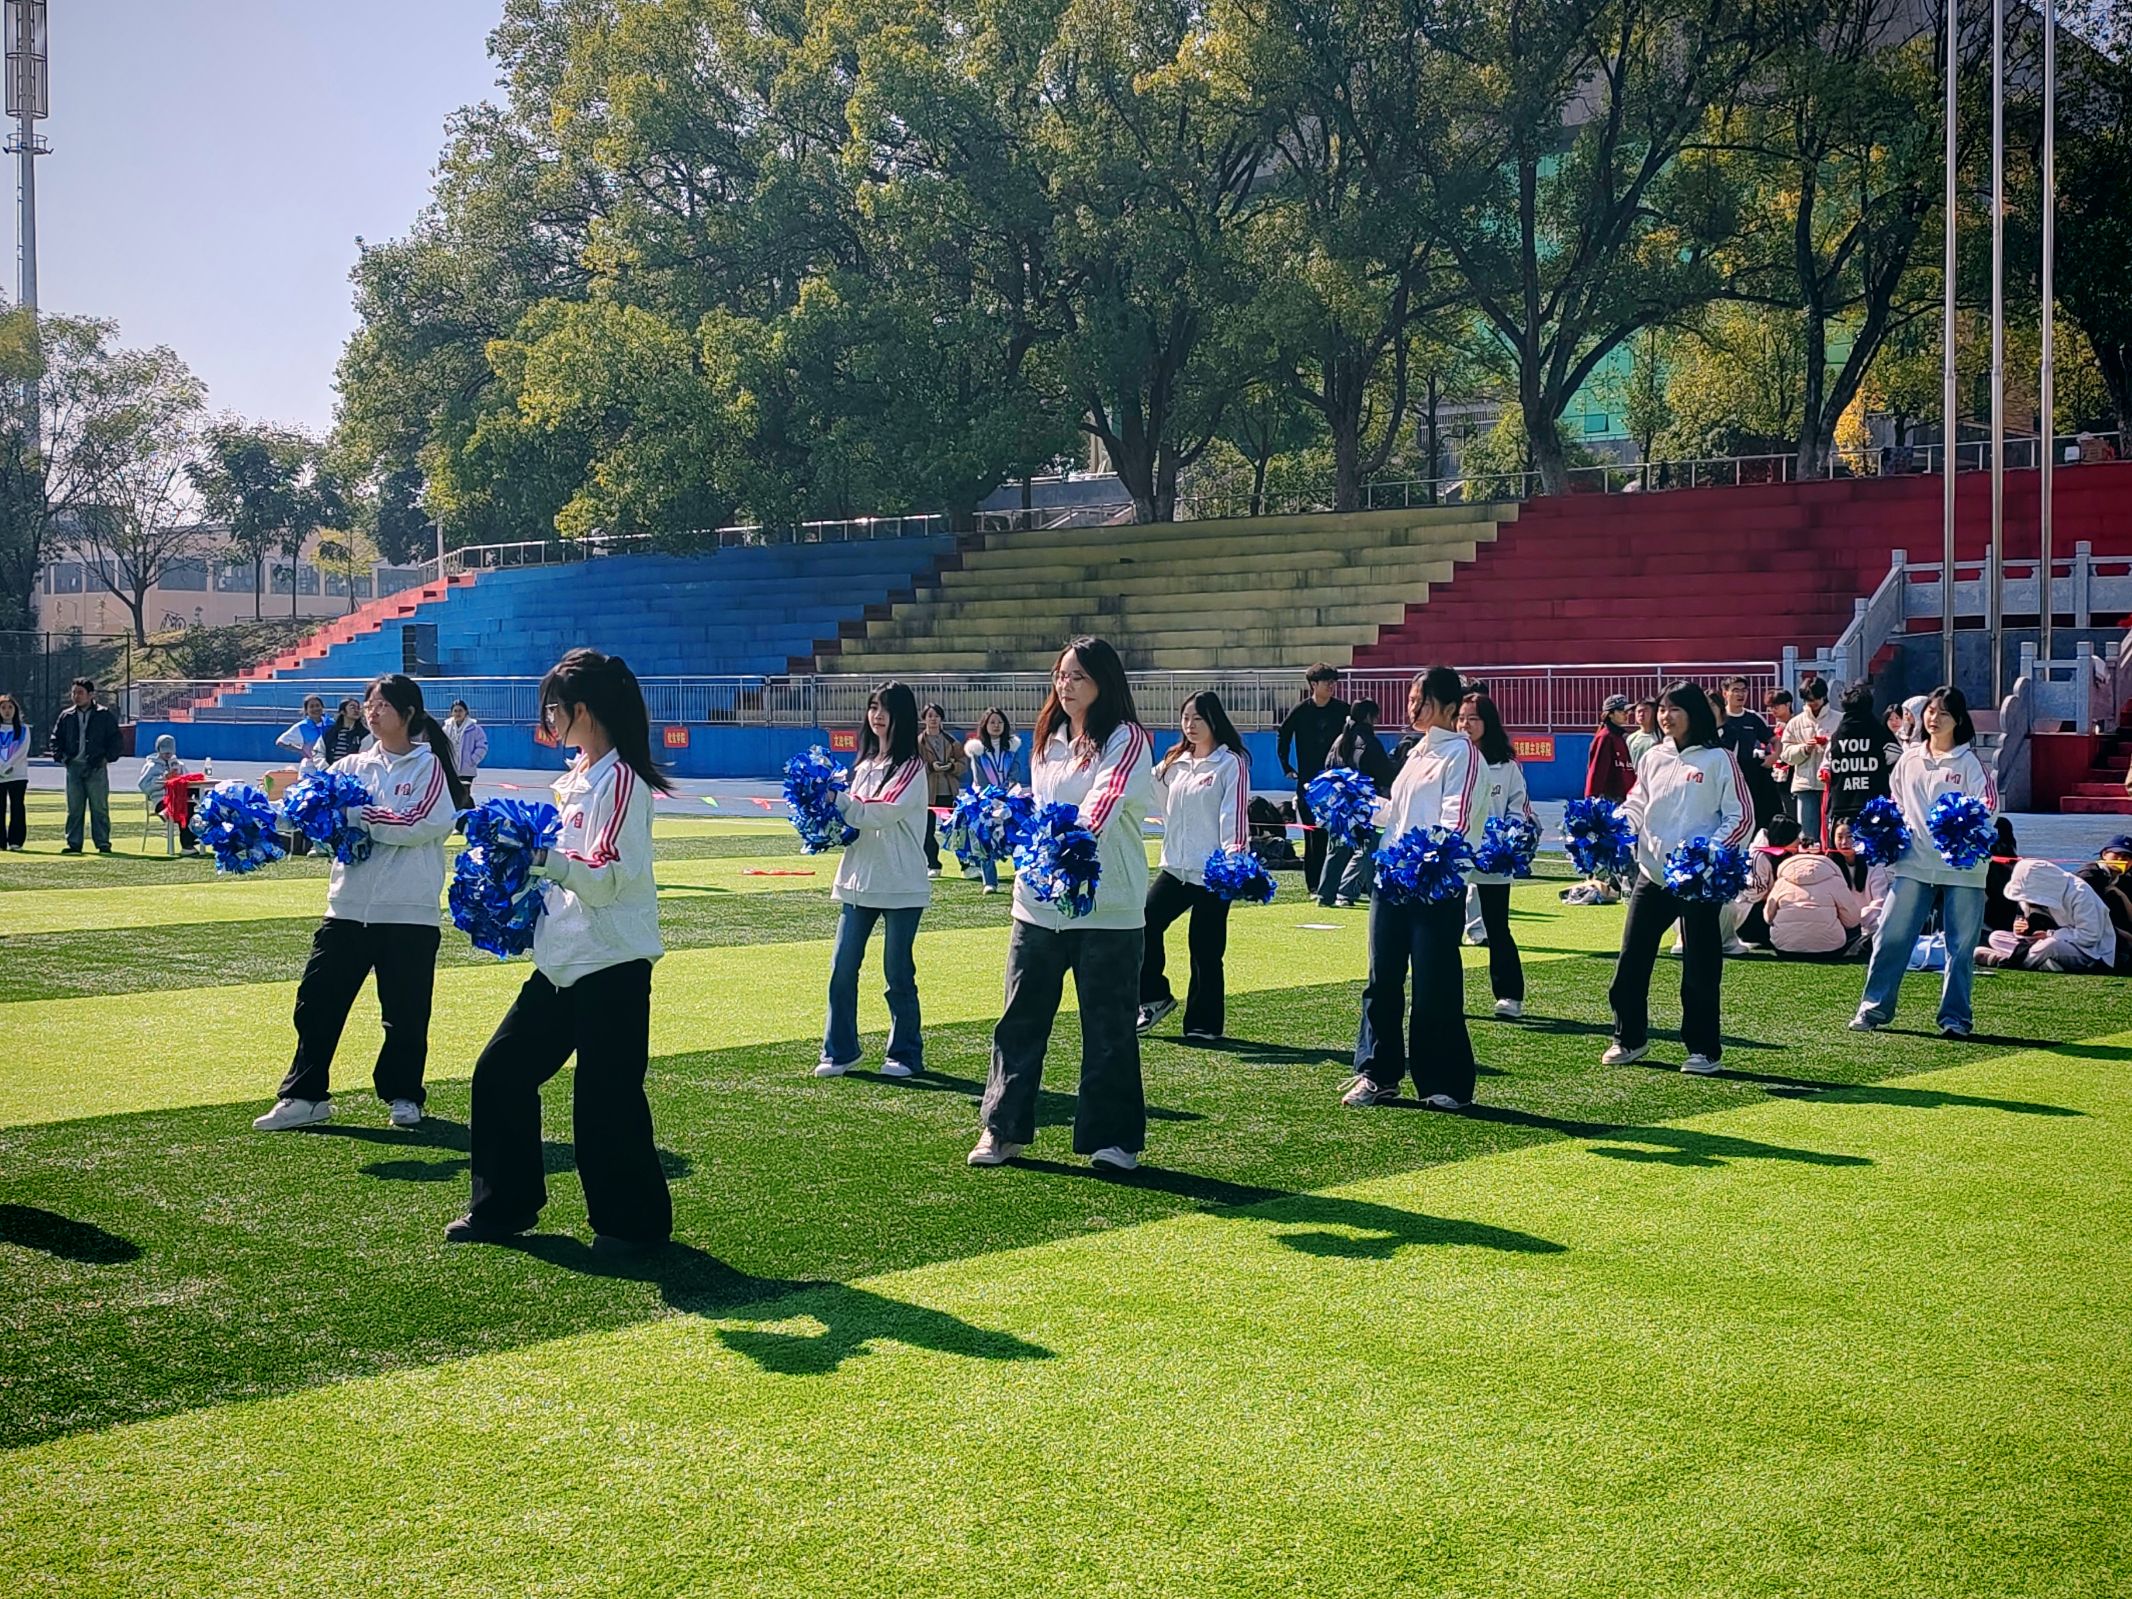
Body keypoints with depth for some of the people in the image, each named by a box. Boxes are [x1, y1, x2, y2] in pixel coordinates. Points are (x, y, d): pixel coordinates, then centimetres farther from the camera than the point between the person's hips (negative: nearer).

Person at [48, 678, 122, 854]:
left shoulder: (104, 716, 1)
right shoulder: (66, 716, 11)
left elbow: (116, 740, 3)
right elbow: (56, 738, 18)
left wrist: (107, 757, -6)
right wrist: (60, 757, 4)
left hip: (96, 768, -4)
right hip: (74, 767, 4)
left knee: (99, 808, -2)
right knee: (74, 808, 6)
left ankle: (103, 843, 2)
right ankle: (74, 843, 10)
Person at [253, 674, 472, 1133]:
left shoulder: (429, 765, -1)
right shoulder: (354, 767, 12)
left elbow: (424, 823, -15)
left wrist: (362, 817, -19)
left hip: (409, 911, -4)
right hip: (349, 906, 4)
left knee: (406, 1012, 5)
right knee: (317, 1001, 2)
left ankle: (403, 1095, 22)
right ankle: (304, 1096, 11)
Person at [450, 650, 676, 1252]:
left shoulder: (621, 781, -15)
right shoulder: (577, 776, 13)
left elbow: (612, 877, -21)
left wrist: (544, 858, -30)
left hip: (612, 966, -9)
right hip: (562, 963, 10)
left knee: (605, 1099, -2)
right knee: (500, 1072, 10)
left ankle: (635, 1222, 14)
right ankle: (504, 1205, 22)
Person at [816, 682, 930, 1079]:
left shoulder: (911, 767, -7)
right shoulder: (864, 765, 14)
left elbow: (880, 814, -18)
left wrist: (836, 798, -18)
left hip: (901, 886, -6)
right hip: (859, 880, 6)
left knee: (898, 972, 2)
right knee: (842, 968, 3)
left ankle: (905, 1053, 15)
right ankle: (839, 1052, 13)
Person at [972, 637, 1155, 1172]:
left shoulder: (1126, 739, -5)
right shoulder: (1046, 740, 13)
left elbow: (1105, 802, -20)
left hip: (1107, 908, -5)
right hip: (1039, 901, 5)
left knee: (1109, 1026, 2)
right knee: (1020, 1016, 8)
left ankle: (1115, 1139, 13)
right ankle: (1002, 1128, 18)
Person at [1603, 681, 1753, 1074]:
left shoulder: (1718, 759, -5)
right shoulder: (1654, 758, 10)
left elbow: (1741, 818, -6)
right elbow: (1635, 807, 14)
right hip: (1652, 874, 5)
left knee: (1700, 968, 2)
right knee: (1631, 959, 7)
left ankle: (1704, 1050, 12)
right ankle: (1629, 1039, 22)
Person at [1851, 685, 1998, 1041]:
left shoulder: (1970, 762, -1)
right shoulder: (1910, 759, 12)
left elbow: (1989, 804, -10)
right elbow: (1894, 803, 24)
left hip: (1962, 866, -3)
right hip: (1913, 864, 3)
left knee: (1961, 945, 3)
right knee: (1891, 936, 0)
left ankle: (1955, 1017, 12)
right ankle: (1874, 1008, 8)